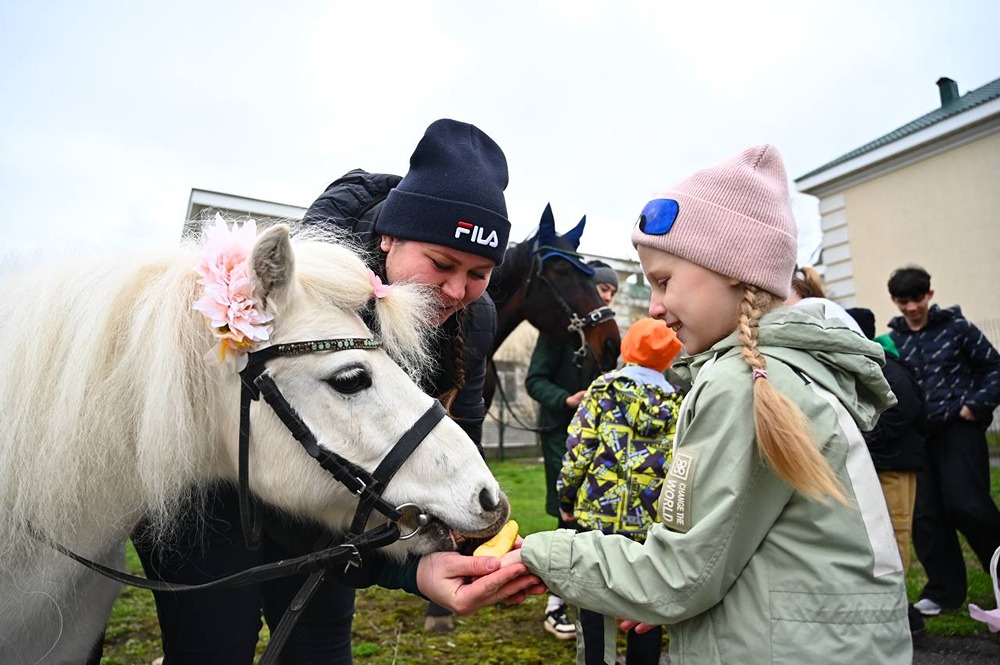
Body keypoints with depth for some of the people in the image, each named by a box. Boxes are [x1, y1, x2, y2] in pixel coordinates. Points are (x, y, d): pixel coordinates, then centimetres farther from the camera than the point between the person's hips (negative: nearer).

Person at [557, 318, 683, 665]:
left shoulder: (603, 389, -4)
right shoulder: (676, 403, 2)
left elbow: (578, 450, -9)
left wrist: (566, 496, 4)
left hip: (597, 515, -2)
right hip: (651, 523, 2)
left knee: (595, 604, 12)